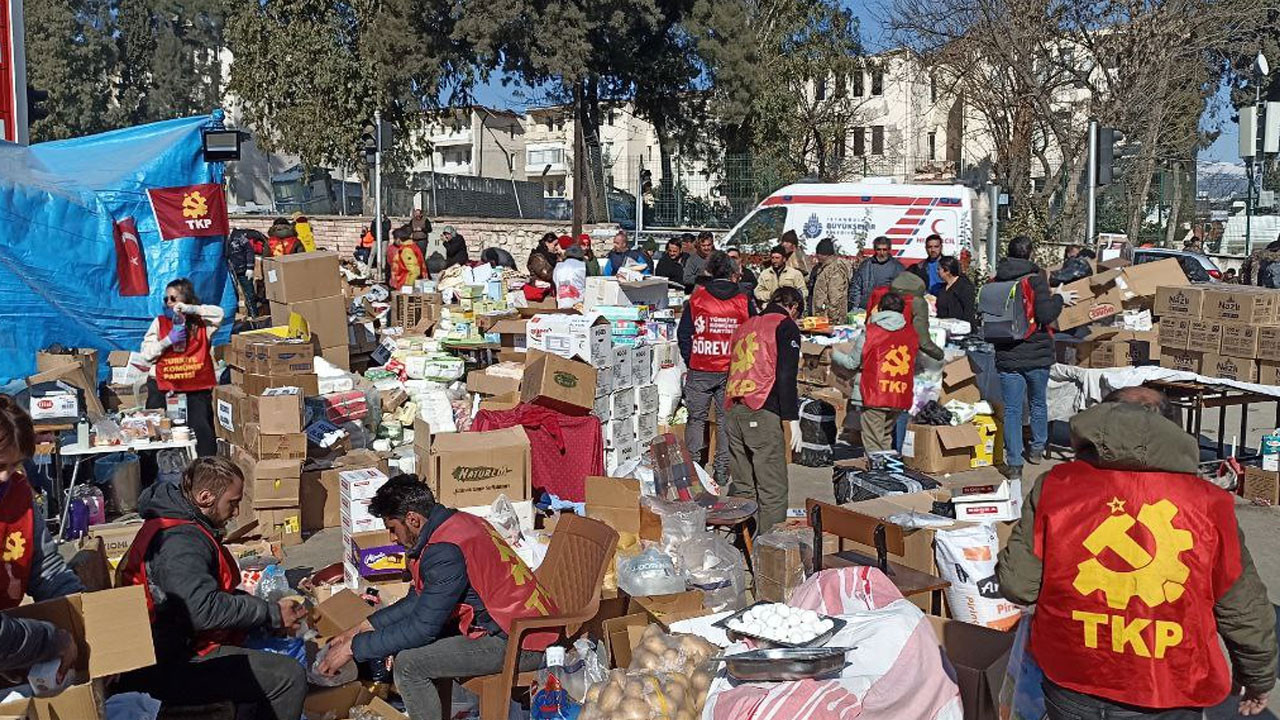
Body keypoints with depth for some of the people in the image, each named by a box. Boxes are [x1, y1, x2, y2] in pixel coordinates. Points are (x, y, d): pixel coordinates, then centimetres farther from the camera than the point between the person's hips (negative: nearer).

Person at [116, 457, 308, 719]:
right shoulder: (180, 541, -22)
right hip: (168, 668, -11)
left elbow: (212, 591, 20)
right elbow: (204, 610, -32)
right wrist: (272, 614, -21)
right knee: (289, 677, -18)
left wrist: (263, 606, 7)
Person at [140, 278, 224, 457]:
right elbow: (146, 353, 5)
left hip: (198, 390, -3)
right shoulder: (160, 323, 11)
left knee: (200, 427, -18)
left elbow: (218, 313, -14)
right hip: (167, 390, 3)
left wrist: (189, 309, -16)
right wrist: (168, 340, -8)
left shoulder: (200, 322, 6)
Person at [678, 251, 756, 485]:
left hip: (700, 369, -1)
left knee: (696, 418, 12)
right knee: (727, 419, 11)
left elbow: (683, 334, -2)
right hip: (733, 372, 1)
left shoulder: (696, 298, -4)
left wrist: (690, 361, 8)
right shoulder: (744, 301, -1)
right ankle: (722, 471, 13)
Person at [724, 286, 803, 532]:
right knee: (773, 489, -4)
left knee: (742, 486, 13)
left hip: (733, 410, 7)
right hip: (762, 412, -7)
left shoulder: (746, 326, 24)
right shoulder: (786, 327, 2)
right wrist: (791, 417, -9)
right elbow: (785, 376, -9)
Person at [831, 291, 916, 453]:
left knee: (873, 443, 1)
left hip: (874, 396, -4)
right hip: (901, 397, 5)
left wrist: (835, 354, 22)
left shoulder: (869, 334, -6)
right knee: (886, 438, 20)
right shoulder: (911, 334, 5)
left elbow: (852, 363, 2)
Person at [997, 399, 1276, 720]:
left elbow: (1017, 584, -9)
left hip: (1069, 692, 1)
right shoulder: (1207, 504, -8)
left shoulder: (1055, 486, -9)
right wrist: (1260, 678, 17)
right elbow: (1245, 612, 0)